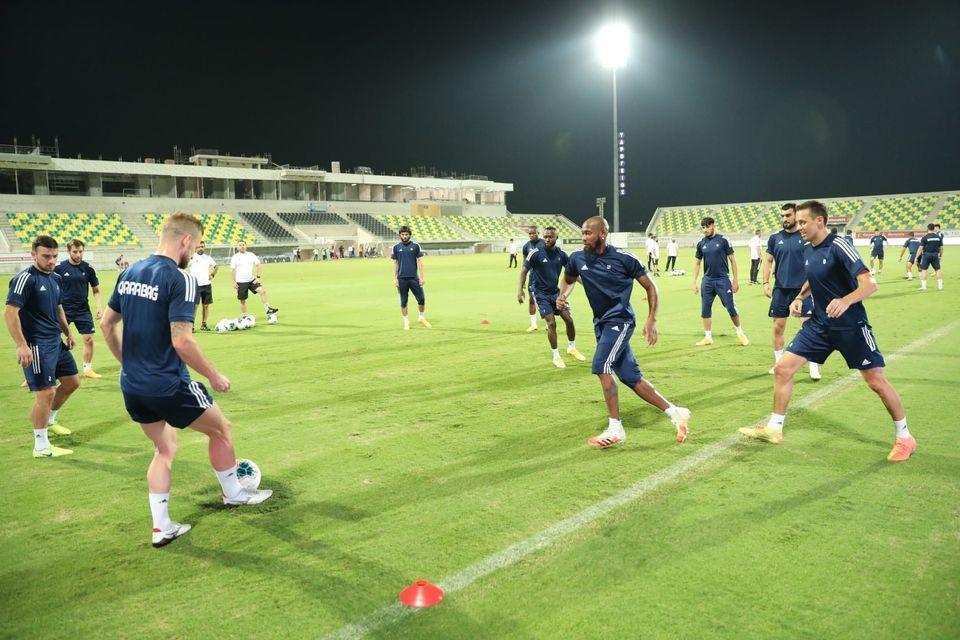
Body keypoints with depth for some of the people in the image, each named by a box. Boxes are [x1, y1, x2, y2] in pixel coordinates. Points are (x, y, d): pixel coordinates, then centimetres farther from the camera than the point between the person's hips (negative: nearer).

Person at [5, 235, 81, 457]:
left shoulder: (55, 277, 11)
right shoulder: (25, 279, -15)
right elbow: (10, 312, -20)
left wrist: (67, 333, 24)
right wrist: (21, 345, -24)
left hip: (56, 342, 9)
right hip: (37, 345, -9)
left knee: (72, 382, 18)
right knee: (46, 393, -9)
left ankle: (49, 421, 40)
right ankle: (41, 447, 3)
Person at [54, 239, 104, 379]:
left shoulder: (88, 268, 0)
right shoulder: (59, 268, -4)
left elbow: (96, 290, 8)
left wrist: (100, 307, -3)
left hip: (83, 310, 2)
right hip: (63, 309, -2)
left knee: (89, 339, 1)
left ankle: (87, 369, 17)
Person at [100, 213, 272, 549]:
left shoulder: (129, 273, 7)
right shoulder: (180, 279, -18)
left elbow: (106, 323, 14)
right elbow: (181, 341, -24)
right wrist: (214, 376, -12)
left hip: (132, 386, 8)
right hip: (169, 386, -8)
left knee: (165, 448, 22)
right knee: (221, 429, 16)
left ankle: (161, 527, 24)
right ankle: (233, 493, 32)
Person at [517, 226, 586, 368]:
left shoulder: (561, 254, -2)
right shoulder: (536, 253, -14)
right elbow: (524, 271, -6)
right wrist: (520, 290, -14)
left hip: (555, 291, 4)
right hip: (540, 293, -4)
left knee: (569, 319, 1)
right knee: (551, 323, -12)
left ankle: (572, 348, 27)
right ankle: (556, 356, 3)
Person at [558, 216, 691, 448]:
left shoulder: (624, 258, -11)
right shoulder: (577, 258, 1)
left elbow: (650, 287, -2)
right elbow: (569, 280, 22)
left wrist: (651, 320, -9)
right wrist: (562, 297, 0)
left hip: (620, 320, -6)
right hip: (601, 323, 6)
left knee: (601, 365, -23)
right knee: (632, 378, 6)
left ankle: (615, 429, -14)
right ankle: (675, 413, 21)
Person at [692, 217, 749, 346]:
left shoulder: (723, 240, -4)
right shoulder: (701, 244, 6)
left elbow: (732, 260, -1)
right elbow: (697, 263, 14)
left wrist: (735, 279, -4)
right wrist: (695, 281, 9)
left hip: (723, 279, -4)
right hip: (707, 280, 4)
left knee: (731, 308, -4)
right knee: (705, 309, 4)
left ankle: (740, 332, 18)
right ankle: (708, 337, 14)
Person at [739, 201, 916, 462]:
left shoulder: (838, 247, -17)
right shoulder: (807, 249, 5)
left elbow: (869, 284, -25)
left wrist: (845, 301, -43)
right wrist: (800, 297, 7)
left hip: (851, 326, -6)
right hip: (819, 324, 7)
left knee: (877, 381, -2)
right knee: (783, 368, -1)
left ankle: (904, 437, 19)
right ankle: (774, 429, 10)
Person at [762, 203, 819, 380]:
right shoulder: (775, 238, 7)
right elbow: (768, 261, 11)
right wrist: (765, 282, 0)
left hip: (803, 289, -3)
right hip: (781, 289, 3)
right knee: (778, 327, 6)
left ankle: (814, 366, 2)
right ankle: (779, 363, 19)